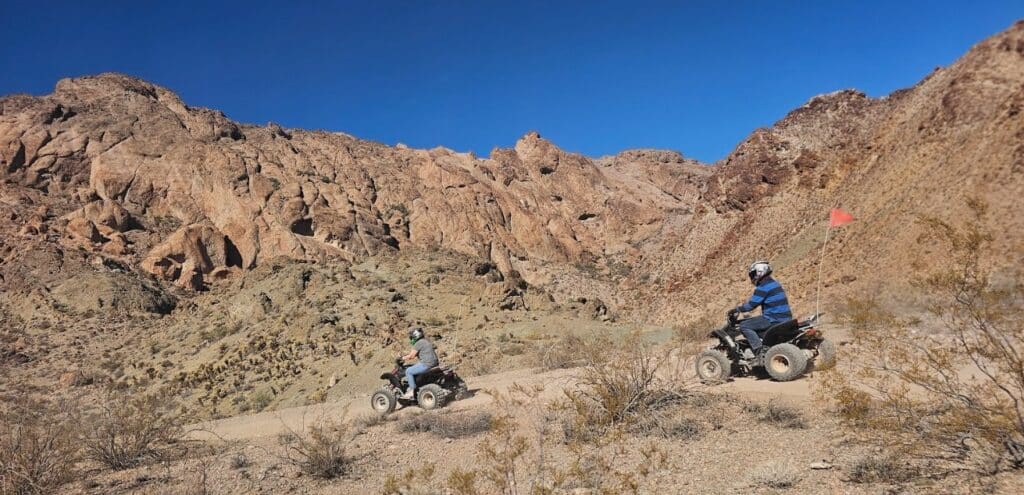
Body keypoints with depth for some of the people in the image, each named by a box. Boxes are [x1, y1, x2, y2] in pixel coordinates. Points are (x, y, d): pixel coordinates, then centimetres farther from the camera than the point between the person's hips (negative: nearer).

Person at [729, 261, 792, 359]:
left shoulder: (763, 287, -14)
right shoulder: (774, 283, 17)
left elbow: (751, 305, -14)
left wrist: (736, 310, -1)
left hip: (775, 319, -10)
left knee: (744, 326, -10)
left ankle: (760, 352, -17)